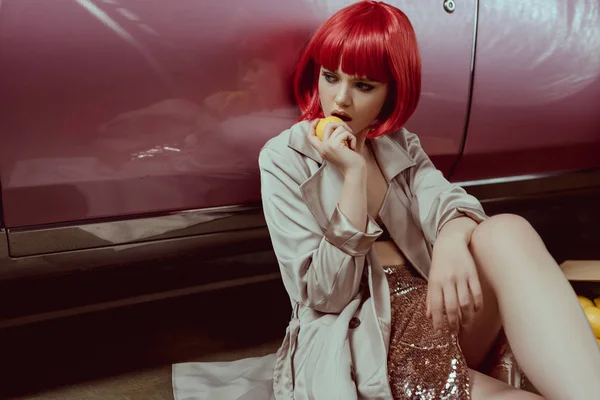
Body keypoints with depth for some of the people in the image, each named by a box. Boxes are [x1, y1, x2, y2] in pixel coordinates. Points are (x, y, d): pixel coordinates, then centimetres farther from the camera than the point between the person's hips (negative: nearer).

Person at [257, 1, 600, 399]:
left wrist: (452, 239, -34)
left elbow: (446, 201, -9)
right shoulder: (283, 159, -3)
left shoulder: (400, 145, 13)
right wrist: (354, 174, -18)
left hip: (430, 309, 5)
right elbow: (324, 295, -10)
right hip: (355, 340, -5)